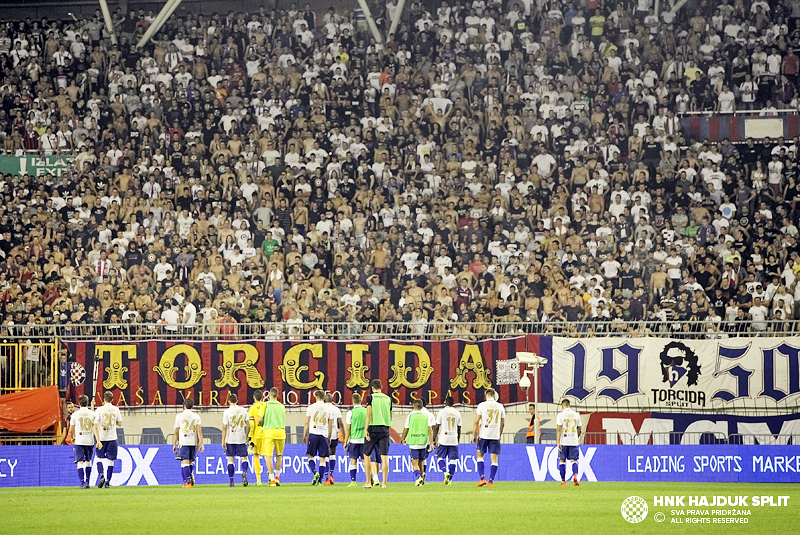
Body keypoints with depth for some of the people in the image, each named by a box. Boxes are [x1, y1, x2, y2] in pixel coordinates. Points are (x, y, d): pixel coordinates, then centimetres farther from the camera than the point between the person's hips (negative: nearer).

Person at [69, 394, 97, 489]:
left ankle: (82, 482, -17)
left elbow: (71, 430, 3)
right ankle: (87, 481, 18)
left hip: (79, 441, -2)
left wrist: (72, 437, 23)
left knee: (80, 462, -4)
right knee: (88, 461, 18)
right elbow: (95, 428, -6)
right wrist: (98, 440, -10)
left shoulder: (75, 414, -1)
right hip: (90, 441, 2)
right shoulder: (92, 414, 2)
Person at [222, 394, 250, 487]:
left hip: (230, 439, -1)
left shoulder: (227, 412, -4)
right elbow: (248, 426, 4)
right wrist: (246, 437, 17)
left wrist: (223, 441, -4)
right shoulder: (243, 411, 4)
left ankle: (231, 480, 6)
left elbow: (224, 427, -7)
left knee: (230, 459, 6)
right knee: (243, 458, 4)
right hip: (241, 439, 1)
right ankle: (244, 472, -26)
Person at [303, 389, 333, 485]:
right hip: (324, 435, 2)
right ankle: (320, 480, 0)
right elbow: (330, 425, 11)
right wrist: (329, 438, 19)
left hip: (313, 434, -2)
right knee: (322, 458, 4)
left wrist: (304, 436, 10)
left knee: (310, 456, 7)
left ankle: (315, 472, -16)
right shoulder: (328, 409, 7)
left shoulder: (311, 407, 1)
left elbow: (307, 423, 3)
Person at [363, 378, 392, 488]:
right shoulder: (388, 399, 9)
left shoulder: (371, 397, -2)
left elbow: (369, 415, -8)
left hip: (373, 428, -3)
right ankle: (384, 483, -5)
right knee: (384, 457, 0)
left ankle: (368, 482, 8)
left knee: (366, 455, 9)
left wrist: (366, 430, -8)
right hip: (385, 429, 3)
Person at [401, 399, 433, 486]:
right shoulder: (426, 416, 5)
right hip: (423, 442, 3)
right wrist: (431, 444, 0)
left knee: (415, 463, -5)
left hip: (413, 442, -3)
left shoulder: (410, 415, 0)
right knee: (420, 462, 18)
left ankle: (418, 477, -27)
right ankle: (421, 479, 23)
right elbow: (430, 430, 0)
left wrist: (403, 439, 24)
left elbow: (406, 429, 6)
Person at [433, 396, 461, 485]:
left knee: (440, 457, 7)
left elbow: (437, 427, -3)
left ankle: (445, 472, -16)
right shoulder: (457, 413, 8)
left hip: (443, 440, -3)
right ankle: (450, 479, 2)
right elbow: (459, 429, 12)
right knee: (452, 459, 5)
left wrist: (434, 439, 3)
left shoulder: (442, 412, -3)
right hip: (454, 440, 3)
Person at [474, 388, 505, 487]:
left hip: (484, 434, -2)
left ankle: (482, 478, 0)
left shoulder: (481, 405, -2)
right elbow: (503, 424, 10)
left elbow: (477, 421, -5)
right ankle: (491, 481, -1)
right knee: (494, 458, 3)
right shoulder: (500, 407, 6)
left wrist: (475, 435, 2)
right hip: (495, 436, 2)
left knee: (480, 455, 13)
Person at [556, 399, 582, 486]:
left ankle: (563, 481, 8)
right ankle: (575, 475, -23)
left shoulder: (560, 415, -3)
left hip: (564, 442, -2)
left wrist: (558, 442, -11)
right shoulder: (576, 415, 8)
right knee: (574, 460, 4)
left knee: (562, 460, 7)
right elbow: (579, 429, 13)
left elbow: (559, 429, -10)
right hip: (574, 442, 2)